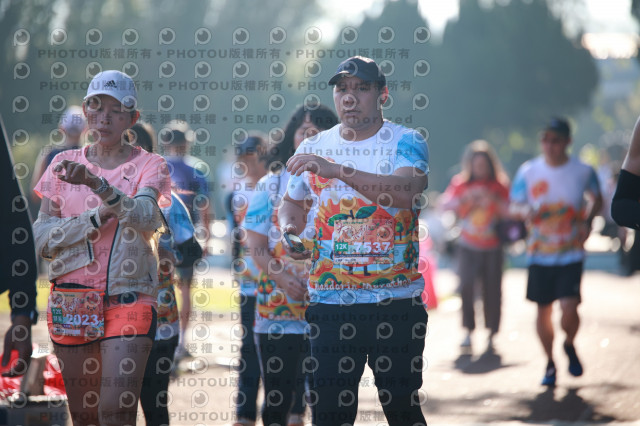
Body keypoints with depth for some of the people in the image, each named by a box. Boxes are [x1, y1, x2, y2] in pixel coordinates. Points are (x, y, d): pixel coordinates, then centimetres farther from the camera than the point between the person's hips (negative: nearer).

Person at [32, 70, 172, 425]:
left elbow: (147, 219, -19)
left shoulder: (149, 166, 2)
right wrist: (99, 215, -13)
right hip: (72, 300, 3)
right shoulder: (64, 164, 9)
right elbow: (42, 238, 0)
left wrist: (97, 184, -33)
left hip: (129, 299, -3)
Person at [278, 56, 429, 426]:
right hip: (330, 301, 3)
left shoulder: (406, 142, -1)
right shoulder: (314, 149, 11)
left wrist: (339, 170, -29)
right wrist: (290, 230, 3)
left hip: (396, 302, -3)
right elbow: (293, 202, 26)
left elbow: (407, 191, -22)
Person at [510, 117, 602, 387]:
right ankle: (550, 363, 26)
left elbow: (596, 199, 15)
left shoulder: (583, 172, -3)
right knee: (543, 310, 6)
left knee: (569, 308, -14)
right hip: (539, 254, 2)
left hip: (571, 253, -2)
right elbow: (515, 205, 7)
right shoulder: (528, 172, -2)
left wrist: (587, 221, -3)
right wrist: (525, 212, -17)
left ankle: (569, 345, 19)